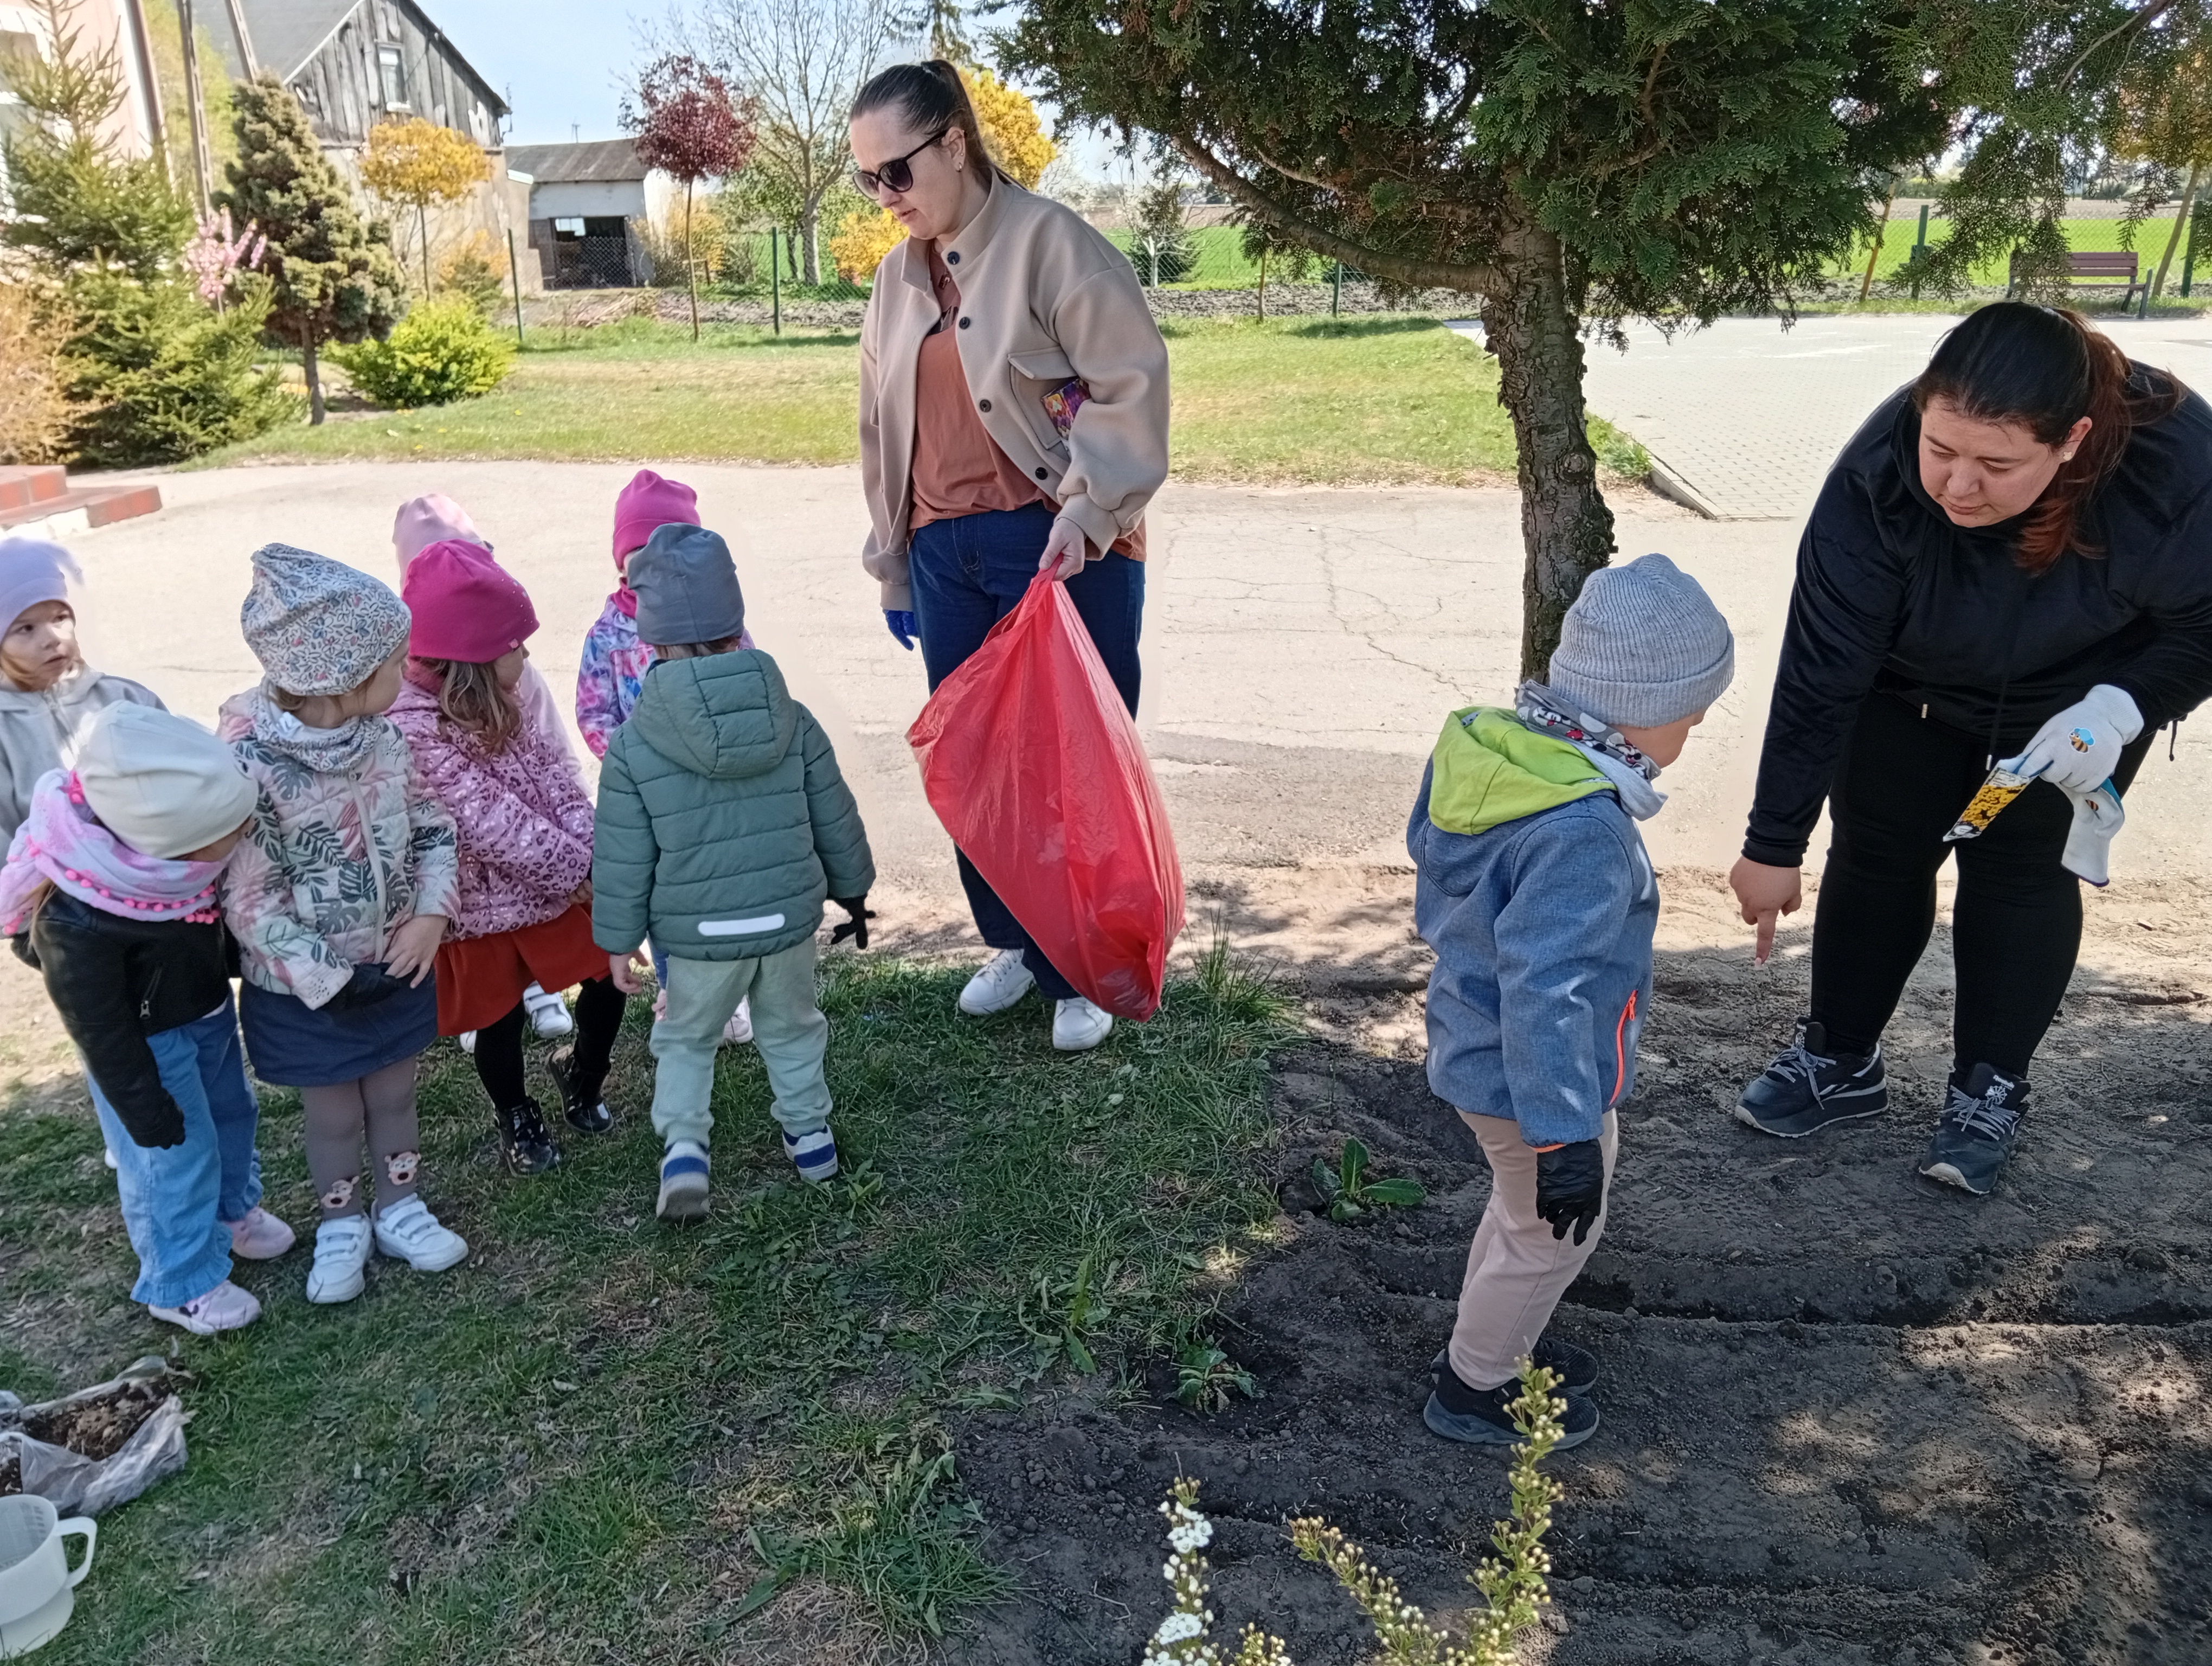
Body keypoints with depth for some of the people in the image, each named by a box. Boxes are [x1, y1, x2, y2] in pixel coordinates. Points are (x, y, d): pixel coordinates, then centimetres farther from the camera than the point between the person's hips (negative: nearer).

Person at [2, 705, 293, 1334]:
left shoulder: (155, 829, -20)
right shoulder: (76, 923, -39)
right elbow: (98, 1029, -24)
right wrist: (144, 1109, -15)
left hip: (210, 1011, 7)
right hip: (149, 1045, -7)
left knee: (231, 1113, 25)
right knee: (176, 1159, 10)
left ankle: (232, 1211, 53)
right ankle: (181, 1285, 34)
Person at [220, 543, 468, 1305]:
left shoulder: (381, 736, -9)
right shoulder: (252, 766, -27)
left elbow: (432, 828, 2)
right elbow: (250, 900, -22)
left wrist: (432, 912, -13)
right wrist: (323, 979, -20)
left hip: (396, 964, 5)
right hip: (308, 989, -4)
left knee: (394, 1096, 21)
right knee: (333, 1114, 16)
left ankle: (400, 1207, 43)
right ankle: (341, 1224, 40)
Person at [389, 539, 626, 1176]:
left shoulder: (504, 703, -1)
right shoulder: (414, 731, -25)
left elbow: (557, 778, -2)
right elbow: (490, 822, -28)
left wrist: (594, 853, -17)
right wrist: (582, 867, -25)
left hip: (552, 884, 6)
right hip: (481, 907, -6)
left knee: (608, 978, 11)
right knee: (501, 1021, 13)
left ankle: (580, 1075, 39)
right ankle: (517, 1119, 39)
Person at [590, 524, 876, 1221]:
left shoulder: (631, 747, -12)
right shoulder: (793, 721, -6)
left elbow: (622, 861, -7)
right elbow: (836, 822, 2)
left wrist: (618, 940, 6)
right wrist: (852, 890, 17)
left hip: (697, 935, -2)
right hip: (790, 920, 2)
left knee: (686, 1040, 20)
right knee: (791, 1030, 25)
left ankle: (683, 1145, 4)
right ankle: (810, 1136, 35)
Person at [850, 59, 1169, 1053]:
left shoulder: (1051, 243, -7)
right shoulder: (899, 280, 15)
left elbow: (1131, 384, -12)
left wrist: (1087, 506, -22)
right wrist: (893, 567, 21)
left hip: (1058, 547, -6)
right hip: (945, 552, 7)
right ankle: (1011, 943, 29)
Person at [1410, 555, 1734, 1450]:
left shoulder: (1487, 743, -7)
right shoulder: (1583, 833, -35)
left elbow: (1428, 851, 10)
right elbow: (1547, 993, -36)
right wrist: (1566, 1133, -29)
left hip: (1476, 1048, 9)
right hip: (1535, 1080, -9)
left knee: (1523, 1210, 30)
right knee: (1553, 1236, 16)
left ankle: (1492, 1340, 51)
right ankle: (1474, 1389, 35)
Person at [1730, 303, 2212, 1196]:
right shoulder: (1878, 477, -37)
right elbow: (1819, 672, -31)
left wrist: (2121, 710, -36)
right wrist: (1773, 845, -28)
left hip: (2079, 693, 0)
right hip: (1910, 684, 0)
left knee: (2022, 866, -1)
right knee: (1876, 852, 1)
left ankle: (1990, 1090, 15)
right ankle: (1839, 1059, 19)